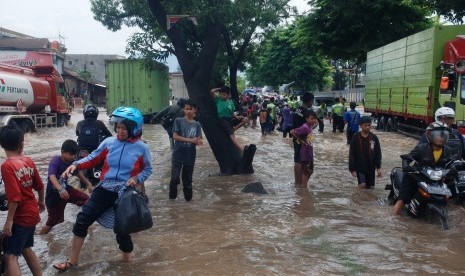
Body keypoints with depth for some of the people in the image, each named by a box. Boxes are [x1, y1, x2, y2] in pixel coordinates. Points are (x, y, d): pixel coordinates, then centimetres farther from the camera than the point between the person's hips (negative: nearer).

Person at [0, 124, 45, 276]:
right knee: (25, 248, 23)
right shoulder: (28, 161, 0)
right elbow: (40, 186, 9)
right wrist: (41, 202, 27)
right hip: (32, 213, 7)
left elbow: (15, 197, -23)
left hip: (21, 217, -7)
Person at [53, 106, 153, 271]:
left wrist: (137, 179, -13)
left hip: (126, 194, -2)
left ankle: (127, 260, 36)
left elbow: (148, 169, 4)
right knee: (82, 219, -2)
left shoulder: (141, 148, -8)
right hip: (105, 189, 3)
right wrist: (76, 165, -13)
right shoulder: (109, 142, -3)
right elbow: (93, 159, 3)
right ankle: (73, 261, 15)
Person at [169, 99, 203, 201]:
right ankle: (172, 196, 14)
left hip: (190, 156, 3)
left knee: (187, 179, 12)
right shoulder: (178, 121, -5)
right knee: (174, 178, -6)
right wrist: (190, 140, -21)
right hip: (178, 155, -3)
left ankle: (188, 197, 25)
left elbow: (198, 140, 1)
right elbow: (175, 136, -12)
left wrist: (198, 142, -24)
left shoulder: (197, 125, 4)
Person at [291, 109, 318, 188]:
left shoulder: (310, 126, 5)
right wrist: (300, 140, -20)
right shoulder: (304, 127, -20)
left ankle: (304, 186, 29)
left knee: (310, 171, 17)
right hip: (305, 153, -9)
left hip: (310, 152, 9)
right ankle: (304, 189, 10)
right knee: (305, 172, 0)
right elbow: (292, 132, -30)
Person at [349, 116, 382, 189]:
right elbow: (351, 154, -6)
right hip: (360, 167, -3)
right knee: (362, 185, -16)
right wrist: (352, 169, -9)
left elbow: (378, 153, 2)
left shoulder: (374, 137, -2)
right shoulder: (356, 137, -8)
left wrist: (378, 167, -6)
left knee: (370, 187, 7)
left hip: (371, 167, 3)